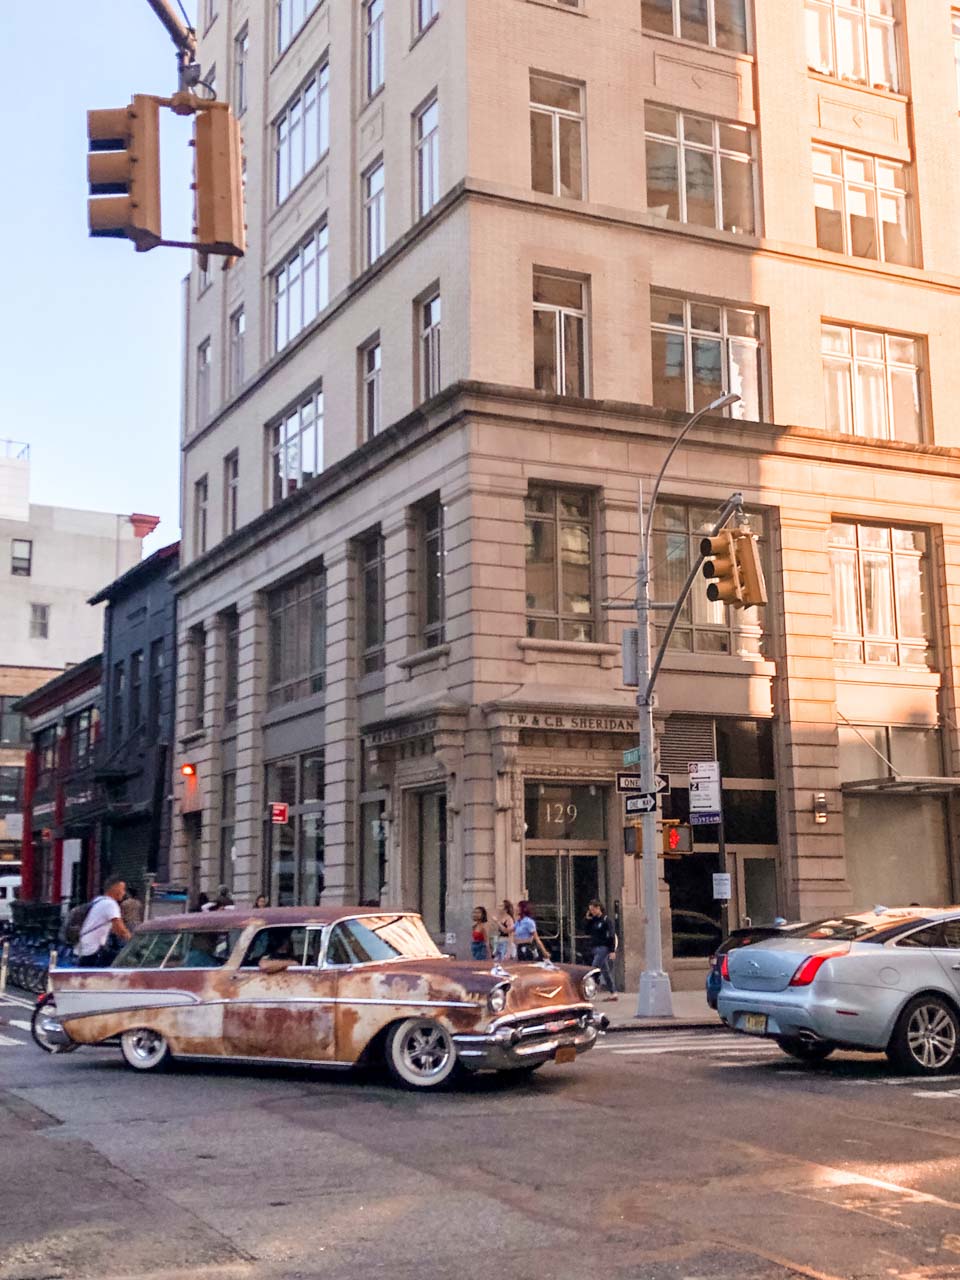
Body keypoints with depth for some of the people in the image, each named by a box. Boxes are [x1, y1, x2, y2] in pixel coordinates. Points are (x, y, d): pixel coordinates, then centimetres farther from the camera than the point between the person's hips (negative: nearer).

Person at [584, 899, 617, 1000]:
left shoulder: (606, 920, -10)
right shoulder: (593, 920, 12)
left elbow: (612, 936, -12)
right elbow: (588, 932, 12)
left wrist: (612, 951, -17)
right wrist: (587, 920, 2)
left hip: (603, 948, -8)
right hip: (596, 948, 8)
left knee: (594, 969, -13)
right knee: (605, 970, 11)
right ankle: (612, 993, 17)